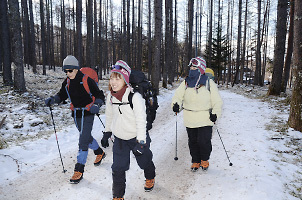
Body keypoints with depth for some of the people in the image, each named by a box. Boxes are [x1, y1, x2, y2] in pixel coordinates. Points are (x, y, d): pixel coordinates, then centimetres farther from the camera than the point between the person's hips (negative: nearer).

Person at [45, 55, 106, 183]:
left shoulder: (87, 80, -15)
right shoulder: (67, 82, 3)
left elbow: (100, 95, -10)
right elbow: (61, 95, 13)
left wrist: (96, 105, -29)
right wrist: (53, 99, -7)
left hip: (87, 114, -7)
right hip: (76, 114, 7)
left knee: (83, 140, -10)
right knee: (86, 137, 20)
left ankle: (79, 170, -3)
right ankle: (100, 153, 46)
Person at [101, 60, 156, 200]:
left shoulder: (135, 96, -24)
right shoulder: (111, 96, -5)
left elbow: (141, 120, -22)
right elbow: (109, 116, 11)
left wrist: (141, 142, -23)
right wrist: (107, 133, 16)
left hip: (137, 137, -3)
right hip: (119, 138, 4)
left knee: (144, 161, 19)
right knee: (118, 168, 2)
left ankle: (150, 178, 51)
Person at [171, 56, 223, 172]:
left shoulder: (209, 83, 0)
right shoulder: (186, 83, 7)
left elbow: (217, 101, 2)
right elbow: (178, 95, 6)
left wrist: (215, 113, -12)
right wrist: (176, 104, -15)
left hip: (205, 119, -3)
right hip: (190, 119, 3)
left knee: (204, 141, -7)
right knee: (193, 141, 10)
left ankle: (205, 160, 21)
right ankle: (196, 161, 30)